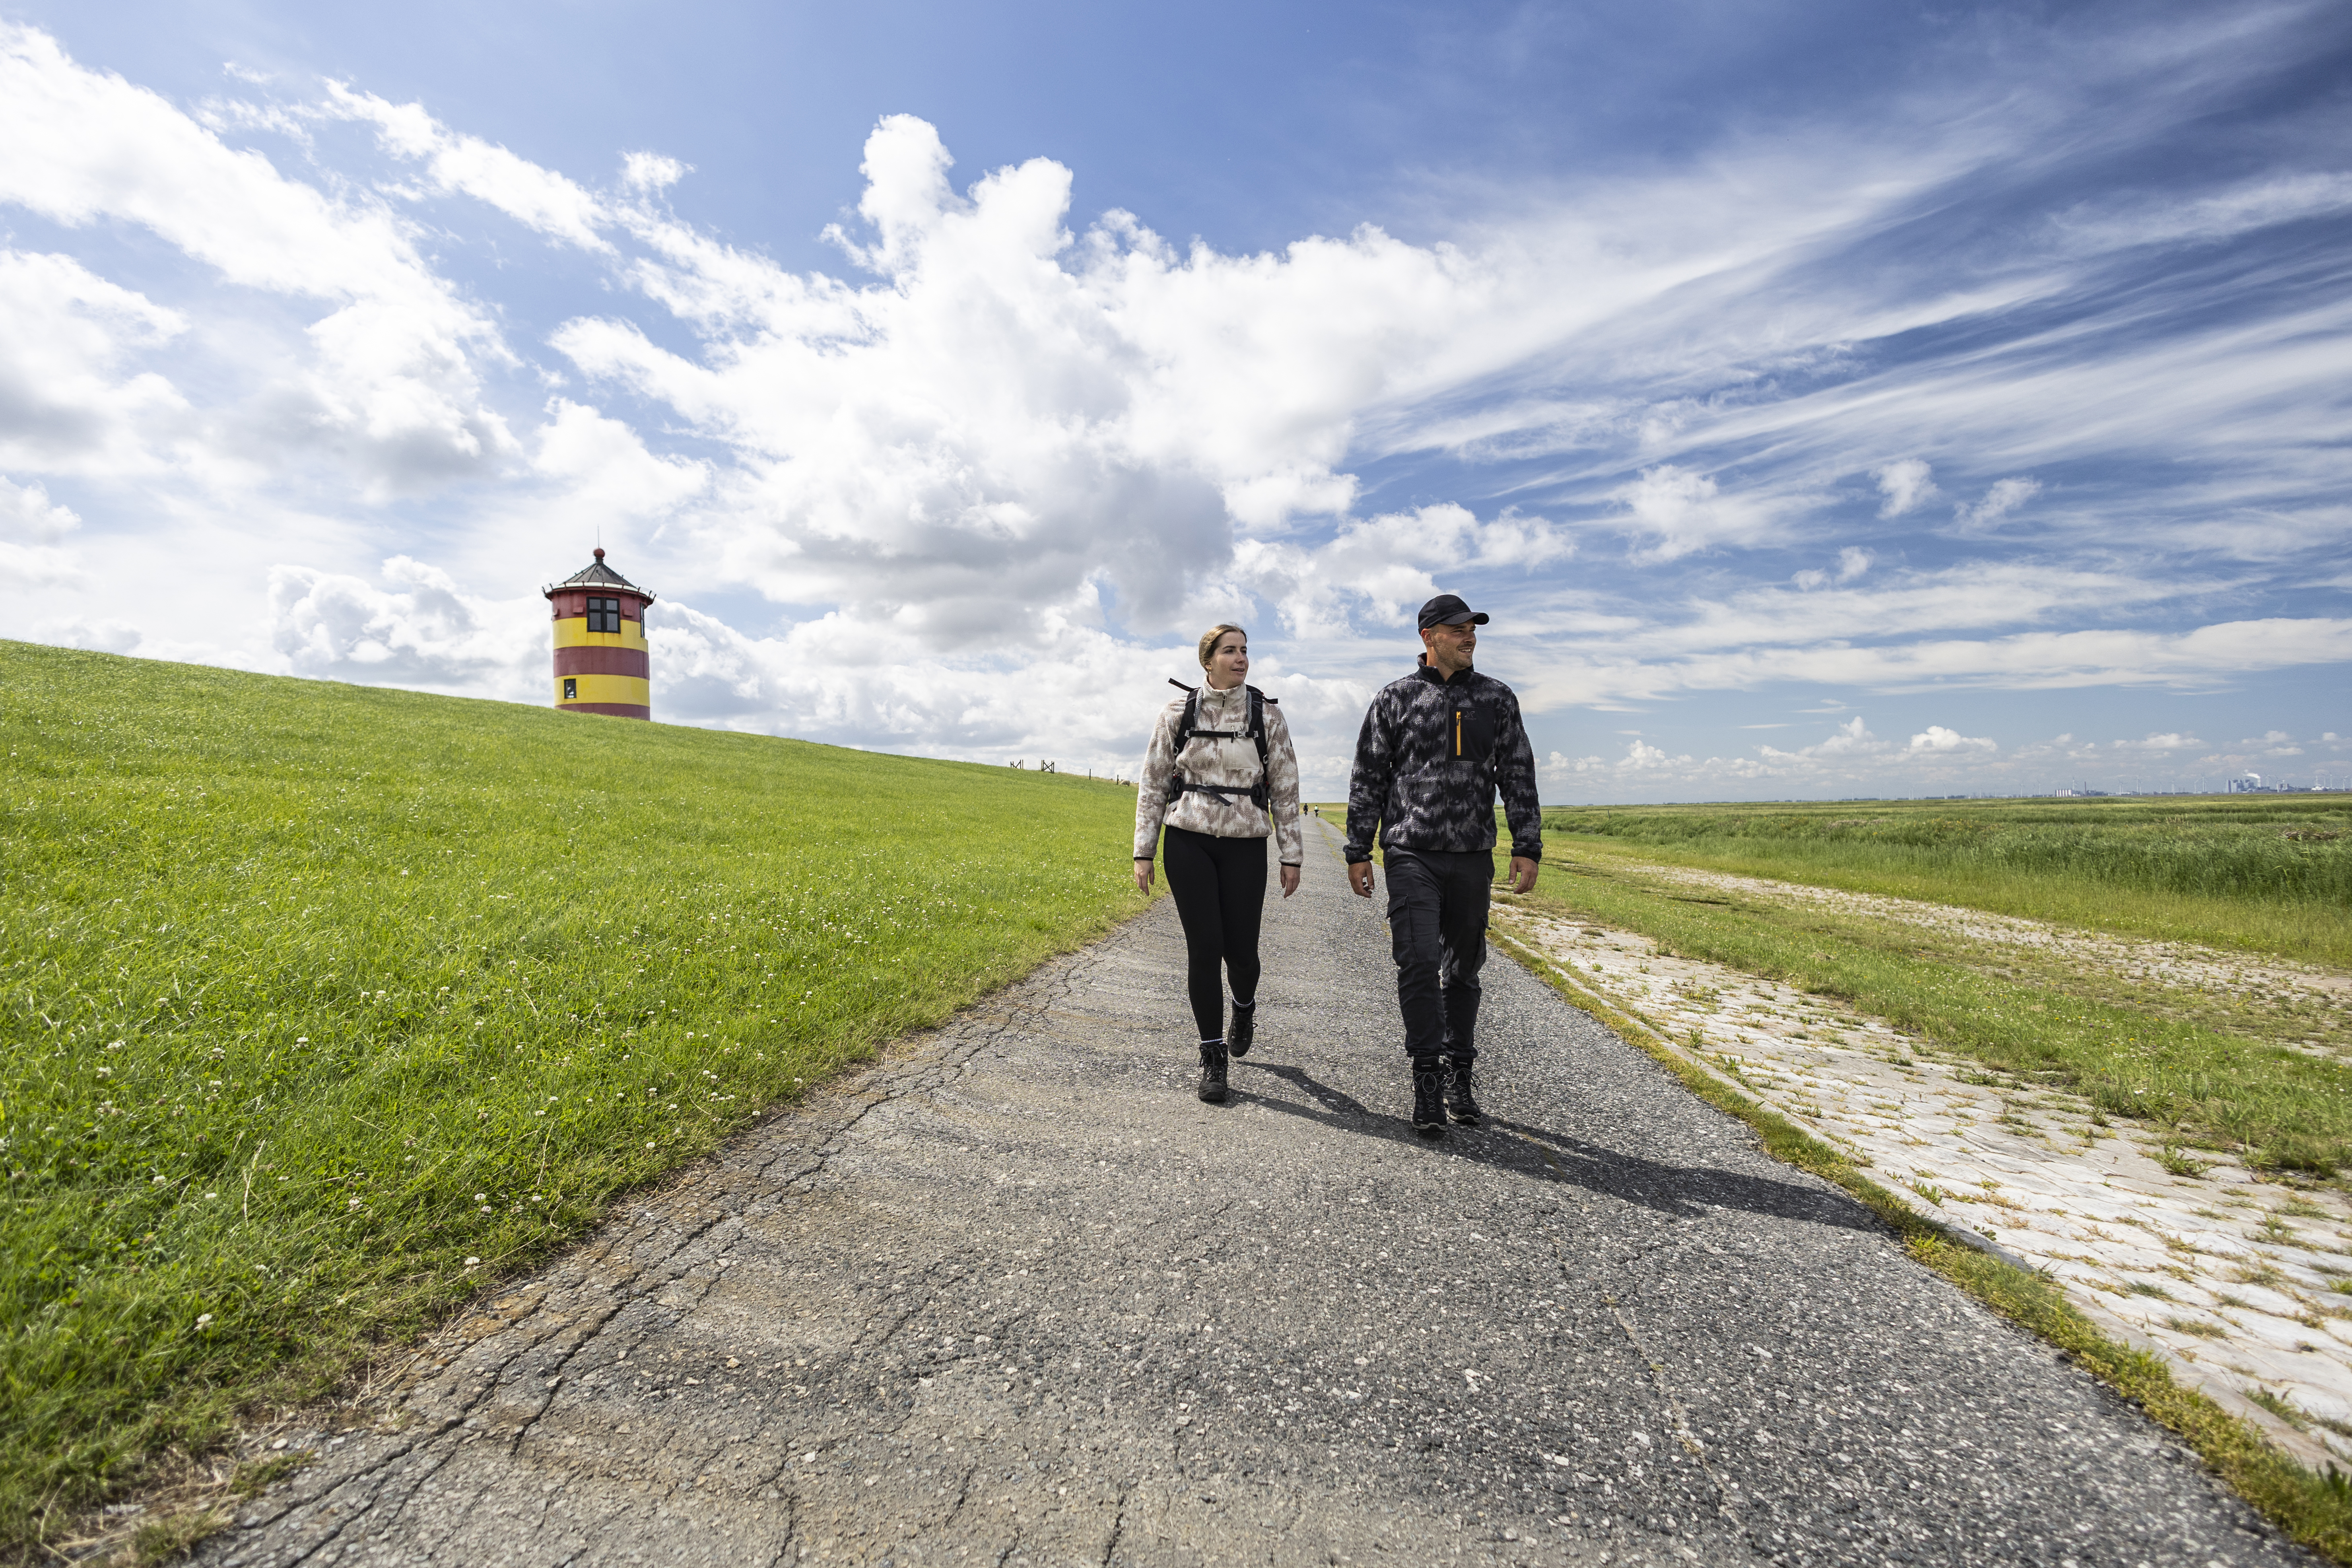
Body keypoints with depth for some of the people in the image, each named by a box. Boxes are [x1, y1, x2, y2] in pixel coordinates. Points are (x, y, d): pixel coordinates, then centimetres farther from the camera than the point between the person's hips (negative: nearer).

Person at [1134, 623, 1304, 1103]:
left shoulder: (1267, 714, 2)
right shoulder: (1178, 713, 1)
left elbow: (1285, 789, 4)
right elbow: (1153, 784, 5)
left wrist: (1292, 856, 2)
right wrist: (1143, 852, 2)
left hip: (1245, 846, 0)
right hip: (1188, 842, 0)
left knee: (1240, 950, 2)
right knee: (1203, 948, -3)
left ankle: (1244, 1005, 39)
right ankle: (1213, 1057, 12)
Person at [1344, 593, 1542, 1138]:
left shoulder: (1497, 699, 10)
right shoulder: (1395, 699, 3)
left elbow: (1519, 777, 10)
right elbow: (1368, 779, 5)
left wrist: (1528, 847, 1)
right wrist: (1358, 852, 1)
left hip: (1473, 857, 3)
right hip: (1412, 853, -2)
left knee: (1463, 970, 9)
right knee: (1419, 962, -13)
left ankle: (1459, 1079, 20)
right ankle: (1428, 1082, -5)